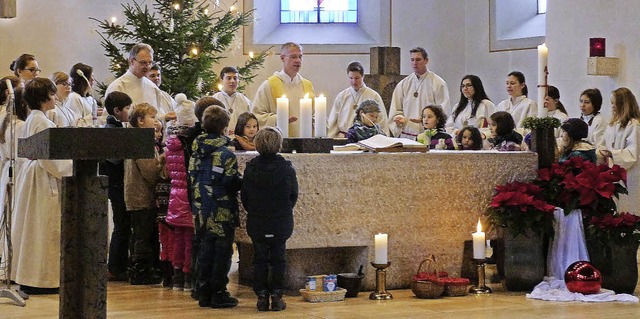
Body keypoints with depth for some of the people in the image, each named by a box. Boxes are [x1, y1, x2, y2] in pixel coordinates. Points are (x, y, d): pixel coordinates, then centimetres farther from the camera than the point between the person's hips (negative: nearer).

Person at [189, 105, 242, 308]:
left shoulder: (196, 152, 5)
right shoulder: (226, 154, -13)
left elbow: (192, 179, 10)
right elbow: (232, 184, -16)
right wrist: (244, 181, 2)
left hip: (202, 210, 6)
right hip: (223, 211, -6)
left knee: (205, 249, 12)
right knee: (222, 251, 2)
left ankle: (204, 293, 16)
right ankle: (218, 295, 5)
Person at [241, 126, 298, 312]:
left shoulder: (250, 168, -7)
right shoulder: (286, 169, -10)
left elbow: (244, 197, 0)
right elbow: (293, 195, -1)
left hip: (256, 225, 1)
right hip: (281, 224, -1)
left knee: (260, 260, 9)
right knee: (278, 260, 8)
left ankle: (261, 296, 9)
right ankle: (276, 297, 8)